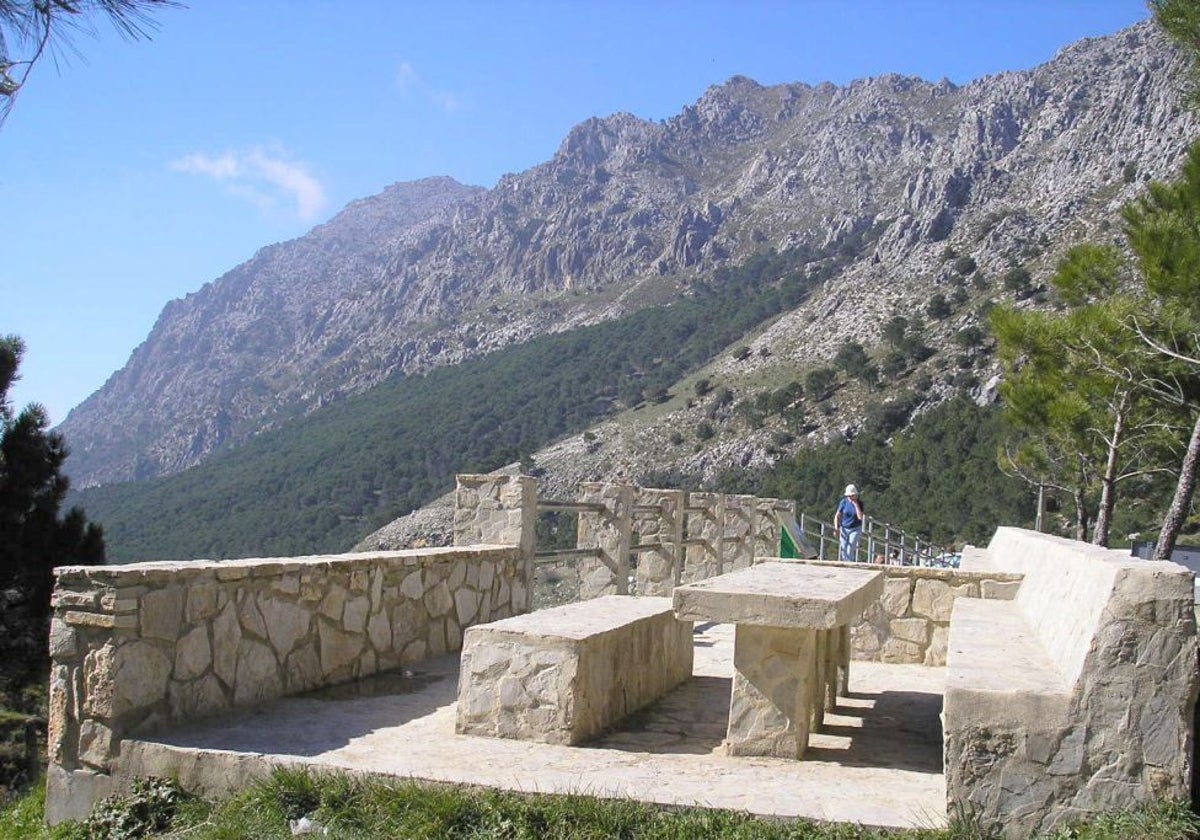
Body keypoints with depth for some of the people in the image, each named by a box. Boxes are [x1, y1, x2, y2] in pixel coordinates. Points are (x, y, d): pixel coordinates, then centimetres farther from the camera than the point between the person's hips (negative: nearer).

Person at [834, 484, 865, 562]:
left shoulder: (860, 503, -6)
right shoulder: (844, 502, -5)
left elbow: (860, 517, -18)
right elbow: (837, 516, 0)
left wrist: (856, 504, -20)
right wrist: (836, 527, -13)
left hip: (855, 529, -2)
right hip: (844, 529, 2)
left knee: (850, 549, -14)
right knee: (843, 549, 1)